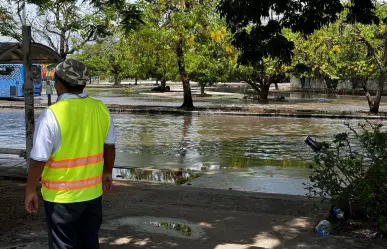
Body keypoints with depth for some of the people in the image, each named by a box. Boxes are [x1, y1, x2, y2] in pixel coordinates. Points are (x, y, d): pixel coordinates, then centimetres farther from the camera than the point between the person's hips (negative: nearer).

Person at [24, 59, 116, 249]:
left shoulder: (52, 115, -19)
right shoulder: (101, 109, -3)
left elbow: (39, 160, -17)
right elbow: (109, 146, 9)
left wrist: (30, 191, -2)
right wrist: (107, 173, 25)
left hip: (61, 198, -4)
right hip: (93, 193, 5)